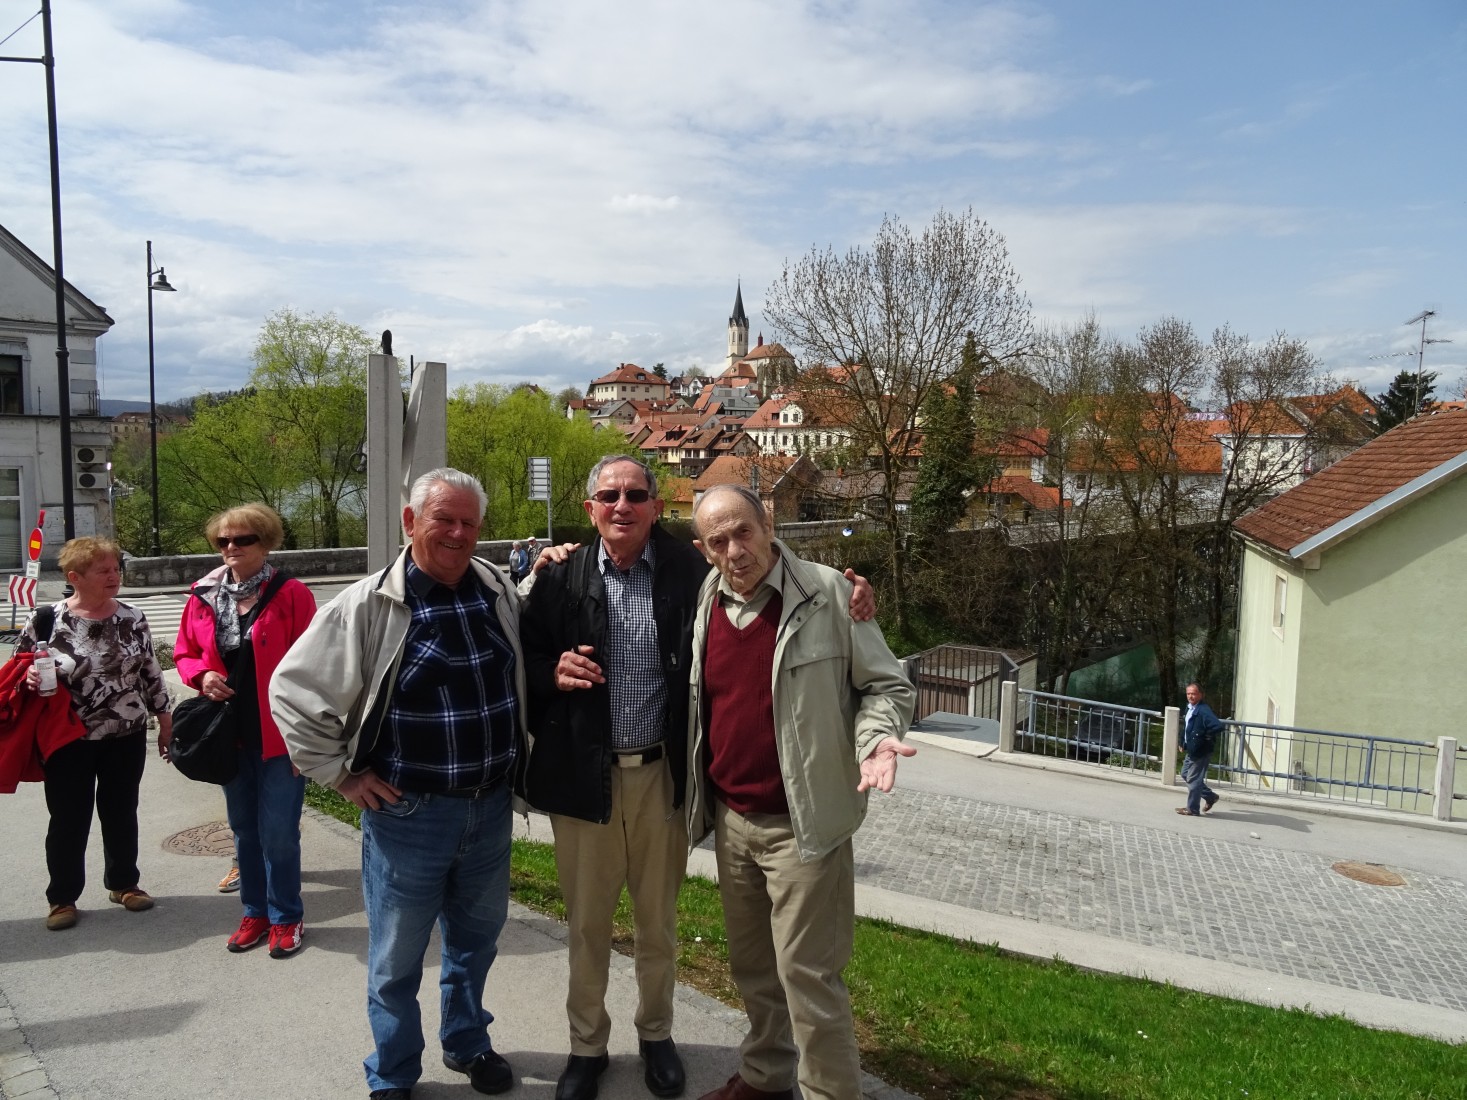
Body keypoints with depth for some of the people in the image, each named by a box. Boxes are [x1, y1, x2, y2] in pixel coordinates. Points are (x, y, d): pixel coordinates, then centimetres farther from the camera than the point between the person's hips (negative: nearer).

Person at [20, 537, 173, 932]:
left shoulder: (131, 618, -1)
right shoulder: (46, 621, -10)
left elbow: (150, 671, 6)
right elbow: (21, 672, 1)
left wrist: (165, 719, 7)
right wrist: (29, 678, -22)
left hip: (127, 737, 2)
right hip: (69, 741, -2)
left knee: (121, 812, 14)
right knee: (69, 819, 7)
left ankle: (123, 883, 31)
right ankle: (63, 897, 23)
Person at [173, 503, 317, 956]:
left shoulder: (292, 594, -9)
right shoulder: (203, 597, 5)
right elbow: (184, 653, 17)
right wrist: (202, 676, -7)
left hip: (279, 735, -5)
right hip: (229, 734, 5)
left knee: (278, 832, 0)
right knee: (243, 829, 16)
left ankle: (286, 917, 18)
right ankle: (255, 912, 31)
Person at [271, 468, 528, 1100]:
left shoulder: (499, 591, 0)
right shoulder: (370, 605, -13)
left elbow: (521, 677, 18)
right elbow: (293, 690, -9)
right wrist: (342, 774, -8)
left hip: (491, 807, 4)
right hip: (408, 812, -4)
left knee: (476, 937, 22)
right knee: (397, 958, 12)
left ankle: (467, 1043, 45)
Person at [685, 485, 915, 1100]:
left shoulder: (827, 594, -12)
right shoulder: (706, 604, 2)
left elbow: (886, 686, -6)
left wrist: (875, 738, -24)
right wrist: (700, 797, 7)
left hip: (802, 822, -5)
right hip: (730, 819, 6)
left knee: (806, 972, 1)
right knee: (751, 964, 21)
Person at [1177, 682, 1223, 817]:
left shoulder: (1204, 711, -23)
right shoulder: (1190, 708, 8)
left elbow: (1217, 727, -34)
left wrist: (1206, 740, -20)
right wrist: (1183, 743, 16)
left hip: (1201, 752, -10)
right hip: (1192, 750, 10)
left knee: (1193, 779, -1)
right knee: (1185, 774, 20)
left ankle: (1193, 809, 12)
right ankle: (1210, 796, 33)